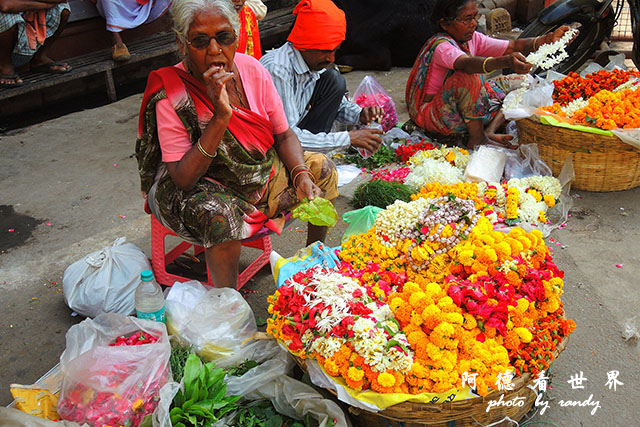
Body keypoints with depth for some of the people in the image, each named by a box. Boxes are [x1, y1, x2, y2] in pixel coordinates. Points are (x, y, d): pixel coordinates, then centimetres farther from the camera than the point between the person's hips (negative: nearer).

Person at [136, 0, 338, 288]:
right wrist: (221, 117, -38)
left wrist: (301, 174, -19)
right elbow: (182, 179, -30)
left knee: (323, 170, -1)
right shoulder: (172, 94, -24)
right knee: (220, 215, -37)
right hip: (202, 187, -5)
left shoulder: (252, 70, -11)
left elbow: (284, 135, 0)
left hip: (263, 171, 6)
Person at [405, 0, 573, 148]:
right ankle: (477, 138, -23)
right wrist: (506, 62, -61)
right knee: (468, 77, -35)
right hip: (430, 115, -9)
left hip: (463, 107, 9)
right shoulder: (441, 46, -24)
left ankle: (489, 131, -14)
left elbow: (512, 46, -7)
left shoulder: (473, 38, 1)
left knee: (520, 84, 4)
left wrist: (547, 39, -23)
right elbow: (468, 63, -45)